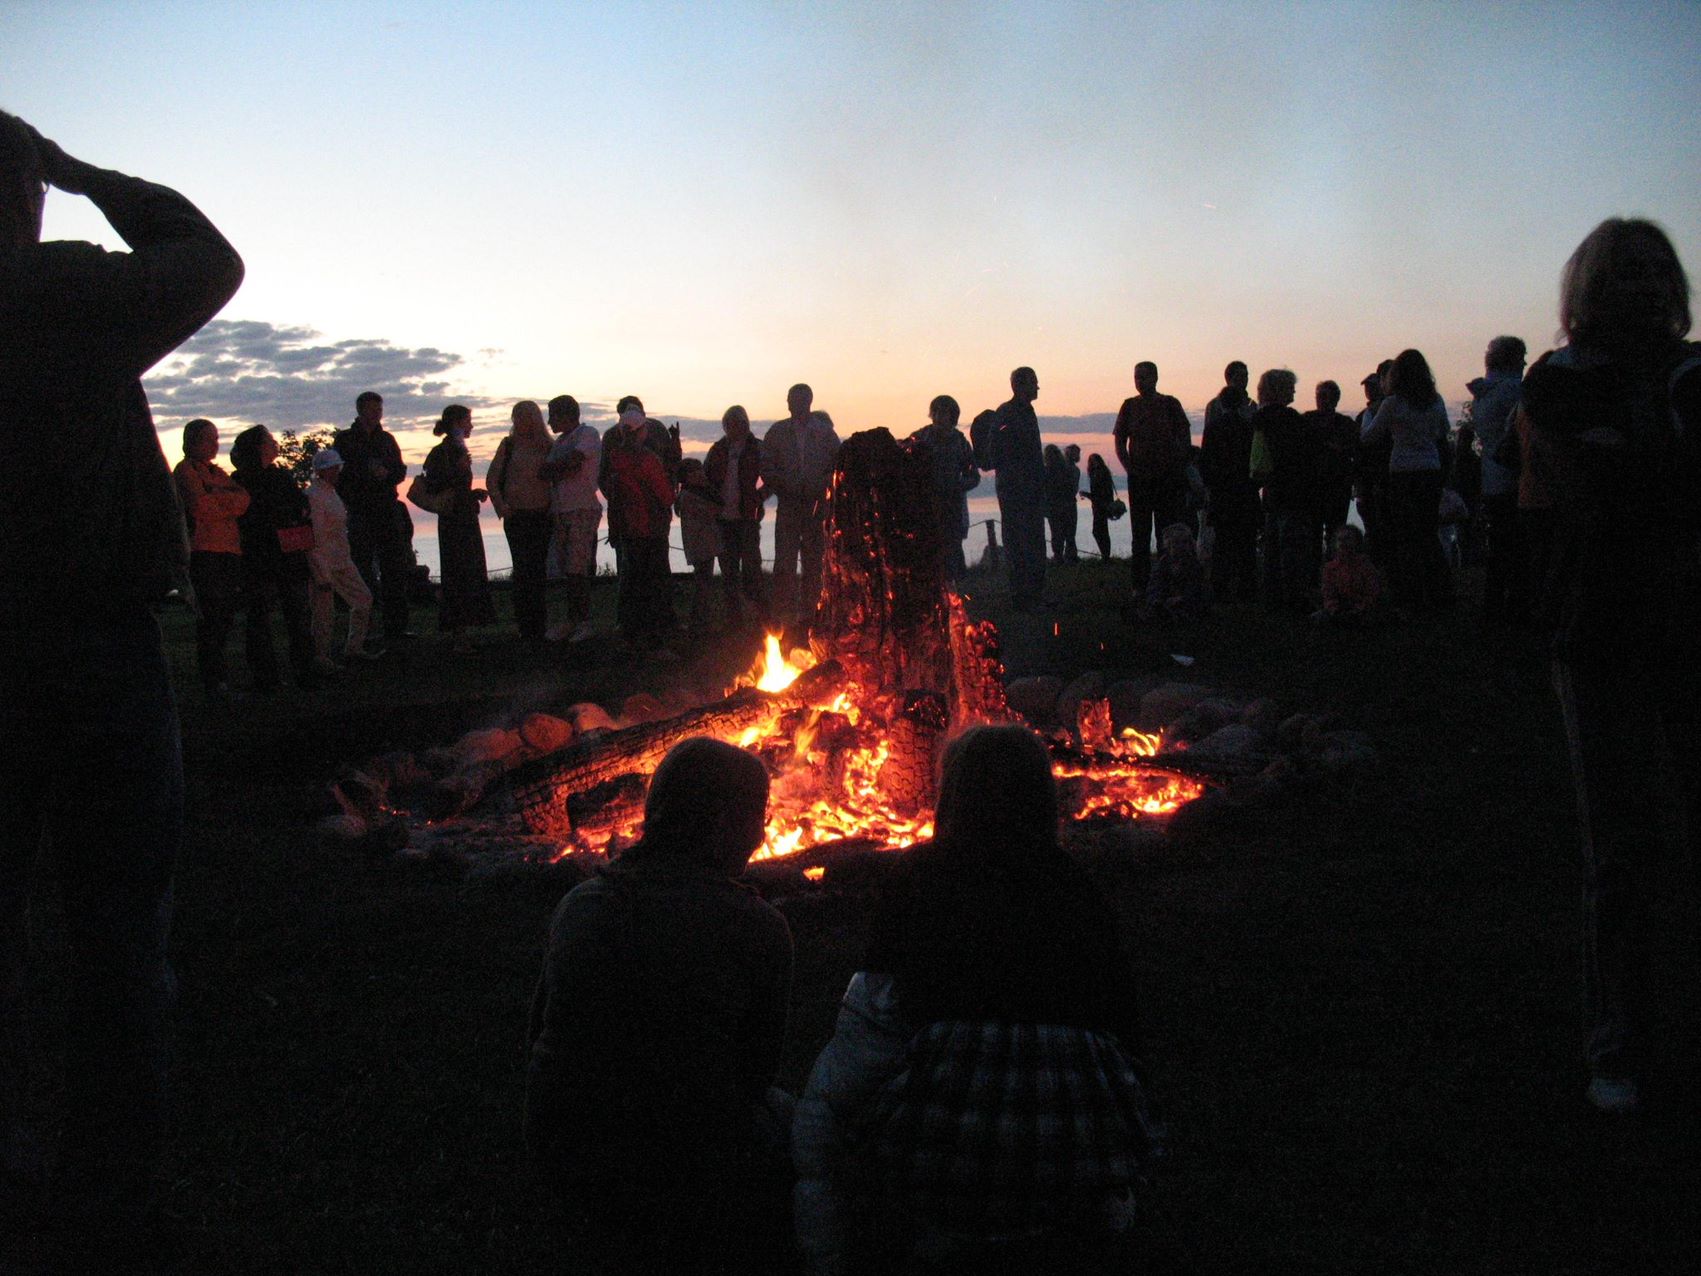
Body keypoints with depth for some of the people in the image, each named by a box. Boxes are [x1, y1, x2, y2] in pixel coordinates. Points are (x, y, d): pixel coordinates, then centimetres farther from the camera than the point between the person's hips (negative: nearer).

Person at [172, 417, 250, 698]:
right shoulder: (185, 471, 1)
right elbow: (200, 506, -14)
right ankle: (214, 682, -7)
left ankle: (215, 678, 12)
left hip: (229, 551, 7)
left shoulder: (216, 472, 23)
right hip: (203, 551, -7)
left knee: (225, 615, 4)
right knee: (210, 616, -9)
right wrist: (228, 503, 3)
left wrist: (216, 497, -9)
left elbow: (243, 500, 7)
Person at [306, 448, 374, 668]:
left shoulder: (331, 492, 13)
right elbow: (315, 537, -20)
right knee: (324, 613, -1)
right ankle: (320, 658, 11)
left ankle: (353, 648, 19)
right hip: (324, 565, -9)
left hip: (342, 562, 9)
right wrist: (322, 574, -21)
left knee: (363, 599, 11)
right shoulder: (314, 495, -16)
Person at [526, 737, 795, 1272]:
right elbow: (757, 1071, -2)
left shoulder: (580, 903, -1)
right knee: (782, 1109, 24)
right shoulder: (758, 927, -13)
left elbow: (541, 1029, 9)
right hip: (681, 1168, -5)